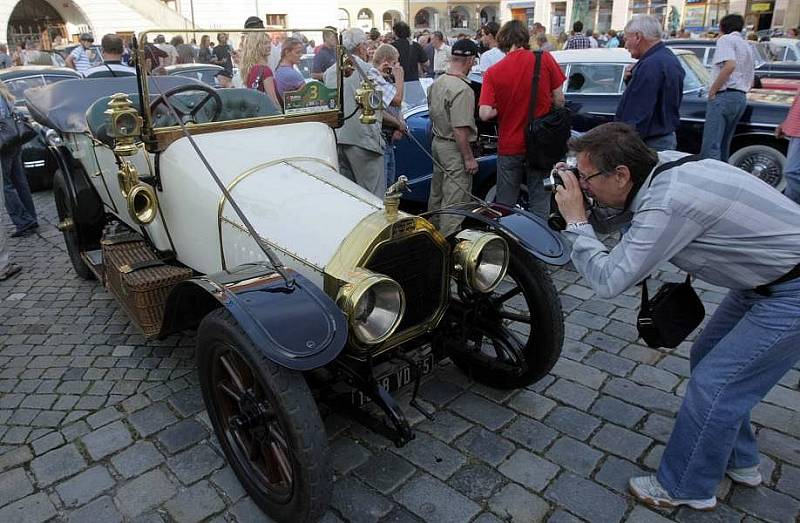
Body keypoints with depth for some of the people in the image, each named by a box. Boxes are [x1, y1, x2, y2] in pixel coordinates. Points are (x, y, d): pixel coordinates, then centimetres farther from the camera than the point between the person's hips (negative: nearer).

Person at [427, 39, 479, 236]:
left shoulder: (436, 83, 6)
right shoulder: (462, 89, -23)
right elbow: (460, 129, -25)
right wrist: (469, 158, -19)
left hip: (437, 143, 10)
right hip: (455, 149, -10)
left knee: (437, 193, 22)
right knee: (455, 200, -2)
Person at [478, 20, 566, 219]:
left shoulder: (493, 72, -9)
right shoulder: (545, 59, -7)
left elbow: (485, 114, -14)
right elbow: (559, 100, -2)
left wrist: (504, 108, 5)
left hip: (509, 146, 0)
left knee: (505, 205, 12)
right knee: (540, 202, 11)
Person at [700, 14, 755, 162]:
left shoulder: (726, 39, 0)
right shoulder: (746, 46, 28)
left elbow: (729, 65, -18)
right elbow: (750, 82, 27)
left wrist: (712, 91, -13)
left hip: (724, 95, -9)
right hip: (741, 98, 9)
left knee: (710, 147, -16)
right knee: (723, 146, 12)